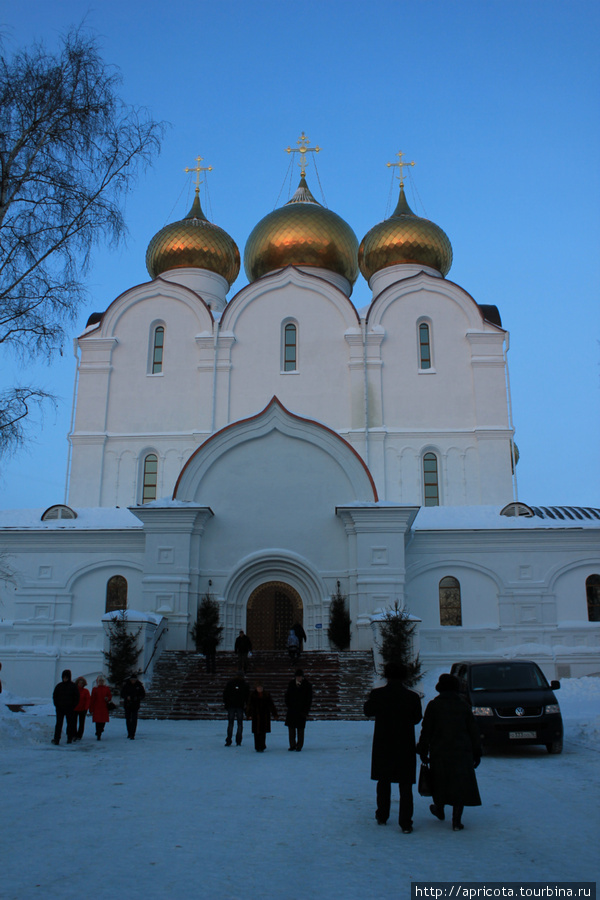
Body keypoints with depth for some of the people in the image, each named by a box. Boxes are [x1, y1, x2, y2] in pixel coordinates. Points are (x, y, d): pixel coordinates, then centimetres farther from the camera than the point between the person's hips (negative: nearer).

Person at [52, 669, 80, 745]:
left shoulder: (73, 686, 0)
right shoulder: (59, 686, 5)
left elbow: (77, 697, 2)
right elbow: (54, 696, 11)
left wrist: (73, 706, -5)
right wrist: (56, 704, -1)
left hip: (69, 708, -1)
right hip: (60, 708, 1)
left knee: (70, 723, 6)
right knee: (59, 724, -4)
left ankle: (70, 738, 17)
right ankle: (56, 739, -4)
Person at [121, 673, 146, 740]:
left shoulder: (139, 685, -3)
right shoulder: (126, 684, -1)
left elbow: (143, 695, 2)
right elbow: (122, 694, 3)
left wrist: (137, 698, -16)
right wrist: (127, 697, -17)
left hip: (135, 705, -2)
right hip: (127, 705, 2)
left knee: (134, 720, -10)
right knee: (128, 719, 11)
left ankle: (132, 735, -9)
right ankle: (129, 733, 27)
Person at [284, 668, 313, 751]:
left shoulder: (307, 685, -3)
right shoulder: (291, 683, 5)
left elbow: (309, 699, -2)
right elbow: (287, 695, 12)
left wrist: (305, 711, -8)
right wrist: (288, 705, 0)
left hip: (301, 710, -3)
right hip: (292, 710, 3)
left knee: (300, 729, 1)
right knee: (291, 727, 5)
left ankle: (299, 746, 10)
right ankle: (292, 745, 15)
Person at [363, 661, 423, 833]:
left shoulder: (377, 694, -11)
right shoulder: (413, 697, -9)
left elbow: (368, 712, 6)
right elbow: (416, 718, 6)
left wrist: (369, 700, 26)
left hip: (383, 746, 1)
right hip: (405, 747, 0)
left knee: (383, 782, 18)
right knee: (405, 786, 7)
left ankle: (382, 816, 27)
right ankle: (405, 823, 4)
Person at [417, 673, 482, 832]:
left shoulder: (433, 705, -4)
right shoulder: (464, 705, 2)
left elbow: (426, 730, -3)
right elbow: (473, 730, 3)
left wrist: (423, 751, 4)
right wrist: (477, 752, 10)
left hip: (439, 752, -1)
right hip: (462, 752, 1)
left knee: (439, 782, 17)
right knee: (460, 784, 5)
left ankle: (439, 811, 35)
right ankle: (456, 821, 1)